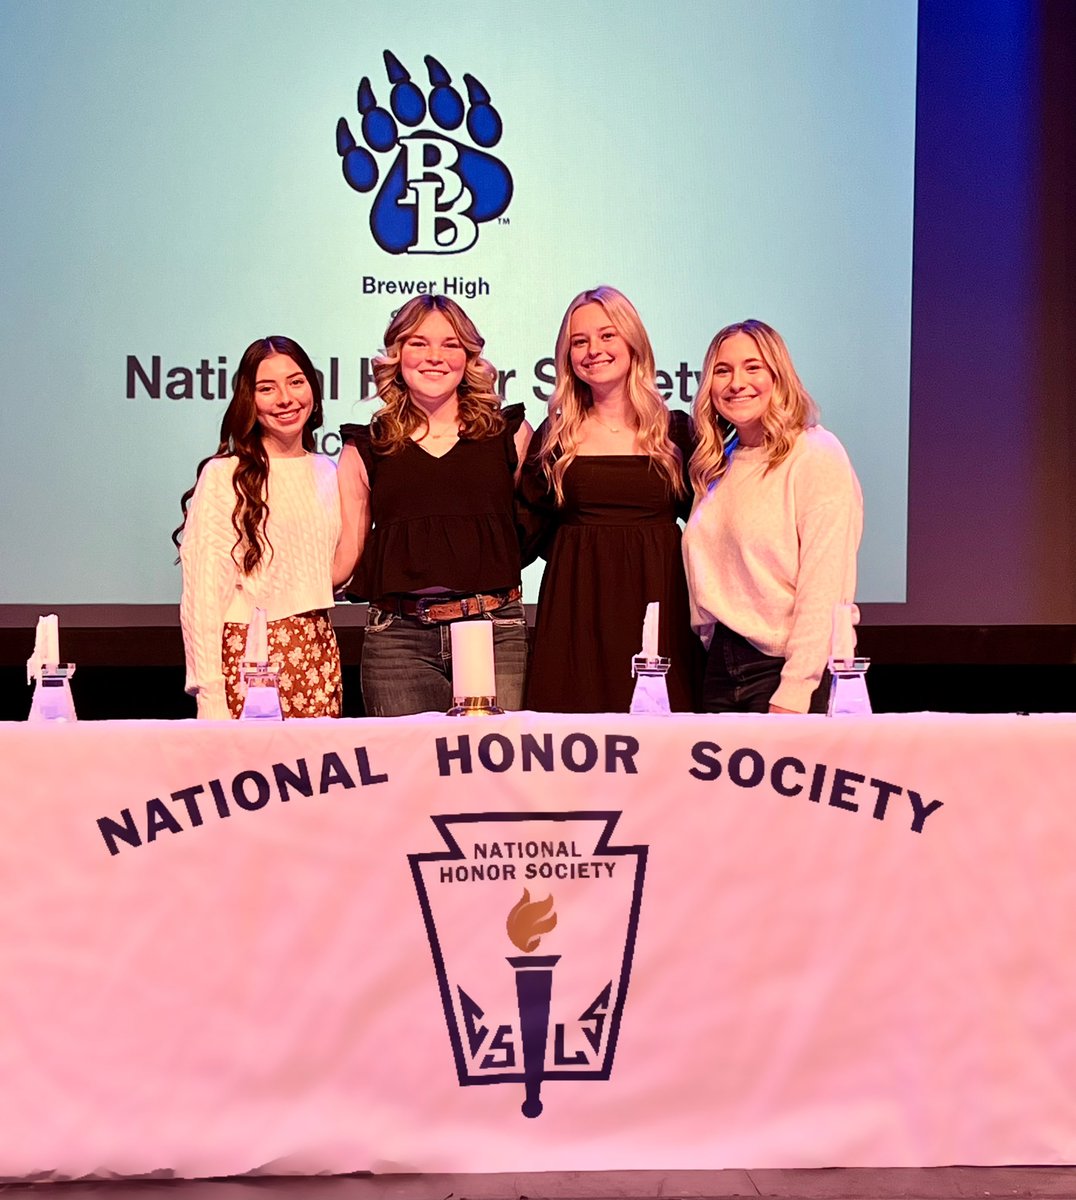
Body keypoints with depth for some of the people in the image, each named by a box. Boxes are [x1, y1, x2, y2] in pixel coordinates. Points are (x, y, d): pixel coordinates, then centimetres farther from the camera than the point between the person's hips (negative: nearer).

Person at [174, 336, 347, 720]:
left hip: (319, 652, 5)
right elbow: (202, 594, -10)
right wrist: (209, 696, -15)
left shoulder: (327, 472, 11)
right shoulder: (223, 475, -7)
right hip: (248, 655, -5)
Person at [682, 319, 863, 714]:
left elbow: (823, 589, -16)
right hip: (720, 667, 6)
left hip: (782, 669, -6)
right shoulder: (718, 465, 13)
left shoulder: (817, 455, -9)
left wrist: (793, 694, -21)